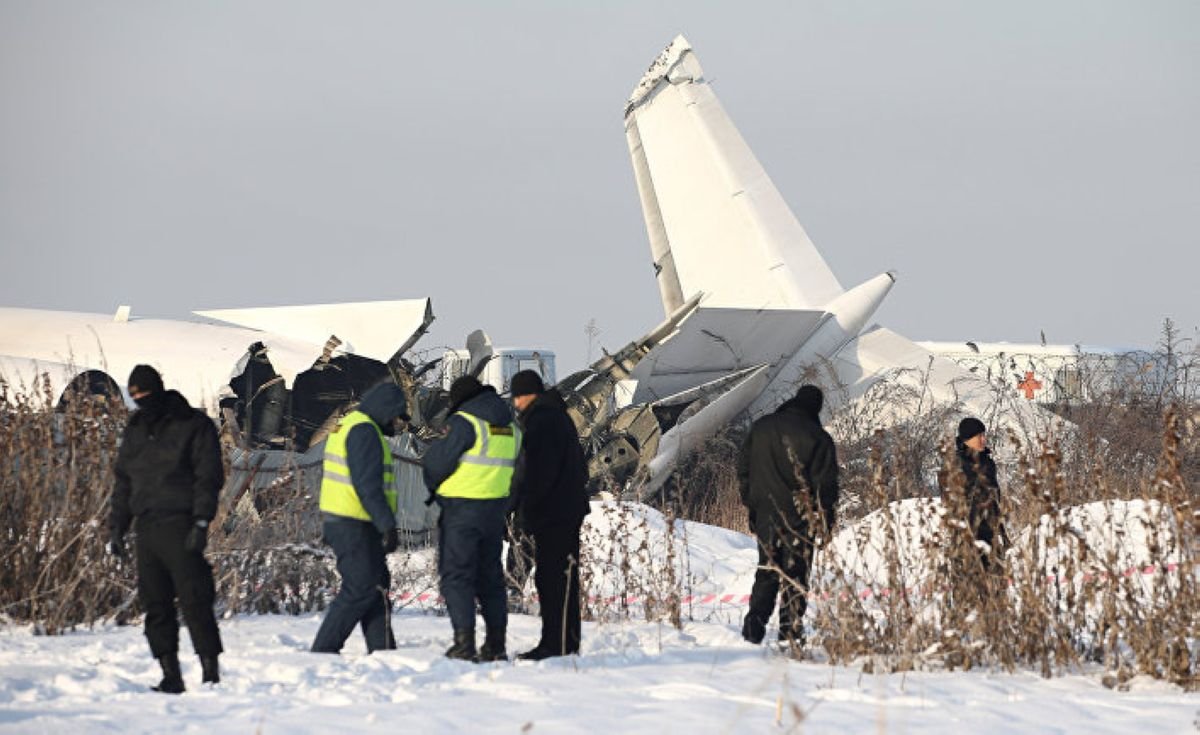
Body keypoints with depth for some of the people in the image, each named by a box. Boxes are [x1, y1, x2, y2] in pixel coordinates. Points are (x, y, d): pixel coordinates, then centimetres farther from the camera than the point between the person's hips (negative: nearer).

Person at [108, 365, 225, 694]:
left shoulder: (193, 426, -1)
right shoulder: (135, 431, 19)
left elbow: (209, 477, -6)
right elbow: (122, 482, 24)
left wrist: (201, 522, -16)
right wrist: (116, 528, 16)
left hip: (180, 527, -6)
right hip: (147, 528, 6)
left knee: (194, 600, -11)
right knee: (155, 605, 3)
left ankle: (211, 671, -9)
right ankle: (170, 675, 6)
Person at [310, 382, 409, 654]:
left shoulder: (345, 426, 17)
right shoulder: (365, 432, -16)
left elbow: (328, 475, 23)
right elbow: (368, 486, -23)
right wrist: (388, 525, -22)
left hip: (336, 519, 11)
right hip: (354, 526, -11)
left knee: (377, 584, 13)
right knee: (361, 588, -8)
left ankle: (382, 651, 14)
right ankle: (323, 650, -7)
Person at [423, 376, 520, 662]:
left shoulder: (465, 422, -13)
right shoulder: (510, 427, 10)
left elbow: (439, 461, -12)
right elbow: (515, 470, 15)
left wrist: (433, 486, 8)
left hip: (462, 509, -7)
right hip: (496, 508, 7)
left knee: (457, 576, -2)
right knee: (490, 576, 14)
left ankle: (464, 642, -10)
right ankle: (496, 645, 15)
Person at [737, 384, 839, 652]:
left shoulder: (761, 428, 6)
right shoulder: (817, 438, -9)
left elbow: (743, 470, 12)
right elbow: (826, 484, -9)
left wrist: (751, 504, 18)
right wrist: (825, 523, -2)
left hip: (765, 516, 4)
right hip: (800, 519, -4)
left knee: (766, 573, 14)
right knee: (796, 576, 3)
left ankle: (754, 627, 2)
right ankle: (790, 634, -1)